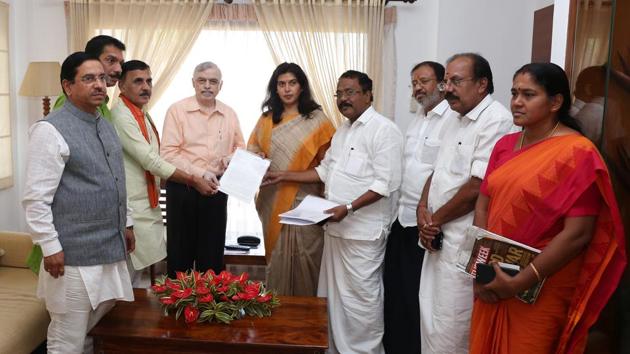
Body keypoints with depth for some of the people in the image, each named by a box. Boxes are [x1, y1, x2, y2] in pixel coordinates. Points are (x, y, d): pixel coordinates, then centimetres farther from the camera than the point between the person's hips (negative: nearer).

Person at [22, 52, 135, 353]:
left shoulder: (105, 125, 12)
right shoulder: (51, 130, -14)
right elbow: (35, 198, -16)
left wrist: (126, 223, 20)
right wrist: (50, 247, -17)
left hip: (110, 245, 8)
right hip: (74, 252, -8)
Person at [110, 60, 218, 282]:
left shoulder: (142, 114, 13)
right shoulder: (121, 116, -16)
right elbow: (150, 161, -20)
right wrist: (193, 181, -15)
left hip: (148, 203, 9)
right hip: (133, 206, -9)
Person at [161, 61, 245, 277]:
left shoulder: (229, 114, 8)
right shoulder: (177, 110, -5)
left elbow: (240, 146, 19)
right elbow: (168, 154, -12)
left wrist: (233, 158, -4)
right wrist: (199, 173, -19)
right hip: (183, 188, -3)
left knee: (212, 251, 11)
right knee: (180, 251, 7)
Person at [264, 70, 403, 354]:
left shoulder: (384, 130, -11)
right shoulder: (342, 131, 17)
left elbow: (385, 184, -18)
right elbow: (324, 171, 21)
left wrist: (348, 208, -25)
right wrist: (283, 176, 15)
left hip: (363, 231, -9)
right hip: (336, 226, 9)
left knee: (359, 296, 0)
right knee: (333, 293, 16)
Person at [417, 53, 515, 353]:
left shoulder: (496, 120, -16)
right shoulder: (455, 118, 13)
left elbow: (478, 186, -22)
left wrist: (435, 219, -10)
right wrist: (423, 210, 0)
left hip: (464, 242, -9)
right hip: (438, 236, 9)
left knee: (450, 330, 1)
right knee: (431, 314, 19)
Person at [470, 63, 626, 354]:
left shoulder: (577, 153, -14)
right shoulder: (504, 145, 6)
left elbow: (578, 234, -19)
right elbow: (483, 205, 5)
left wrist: (519, 283, -18)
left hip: (540, 292, -6)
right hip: (493, 285, 6)